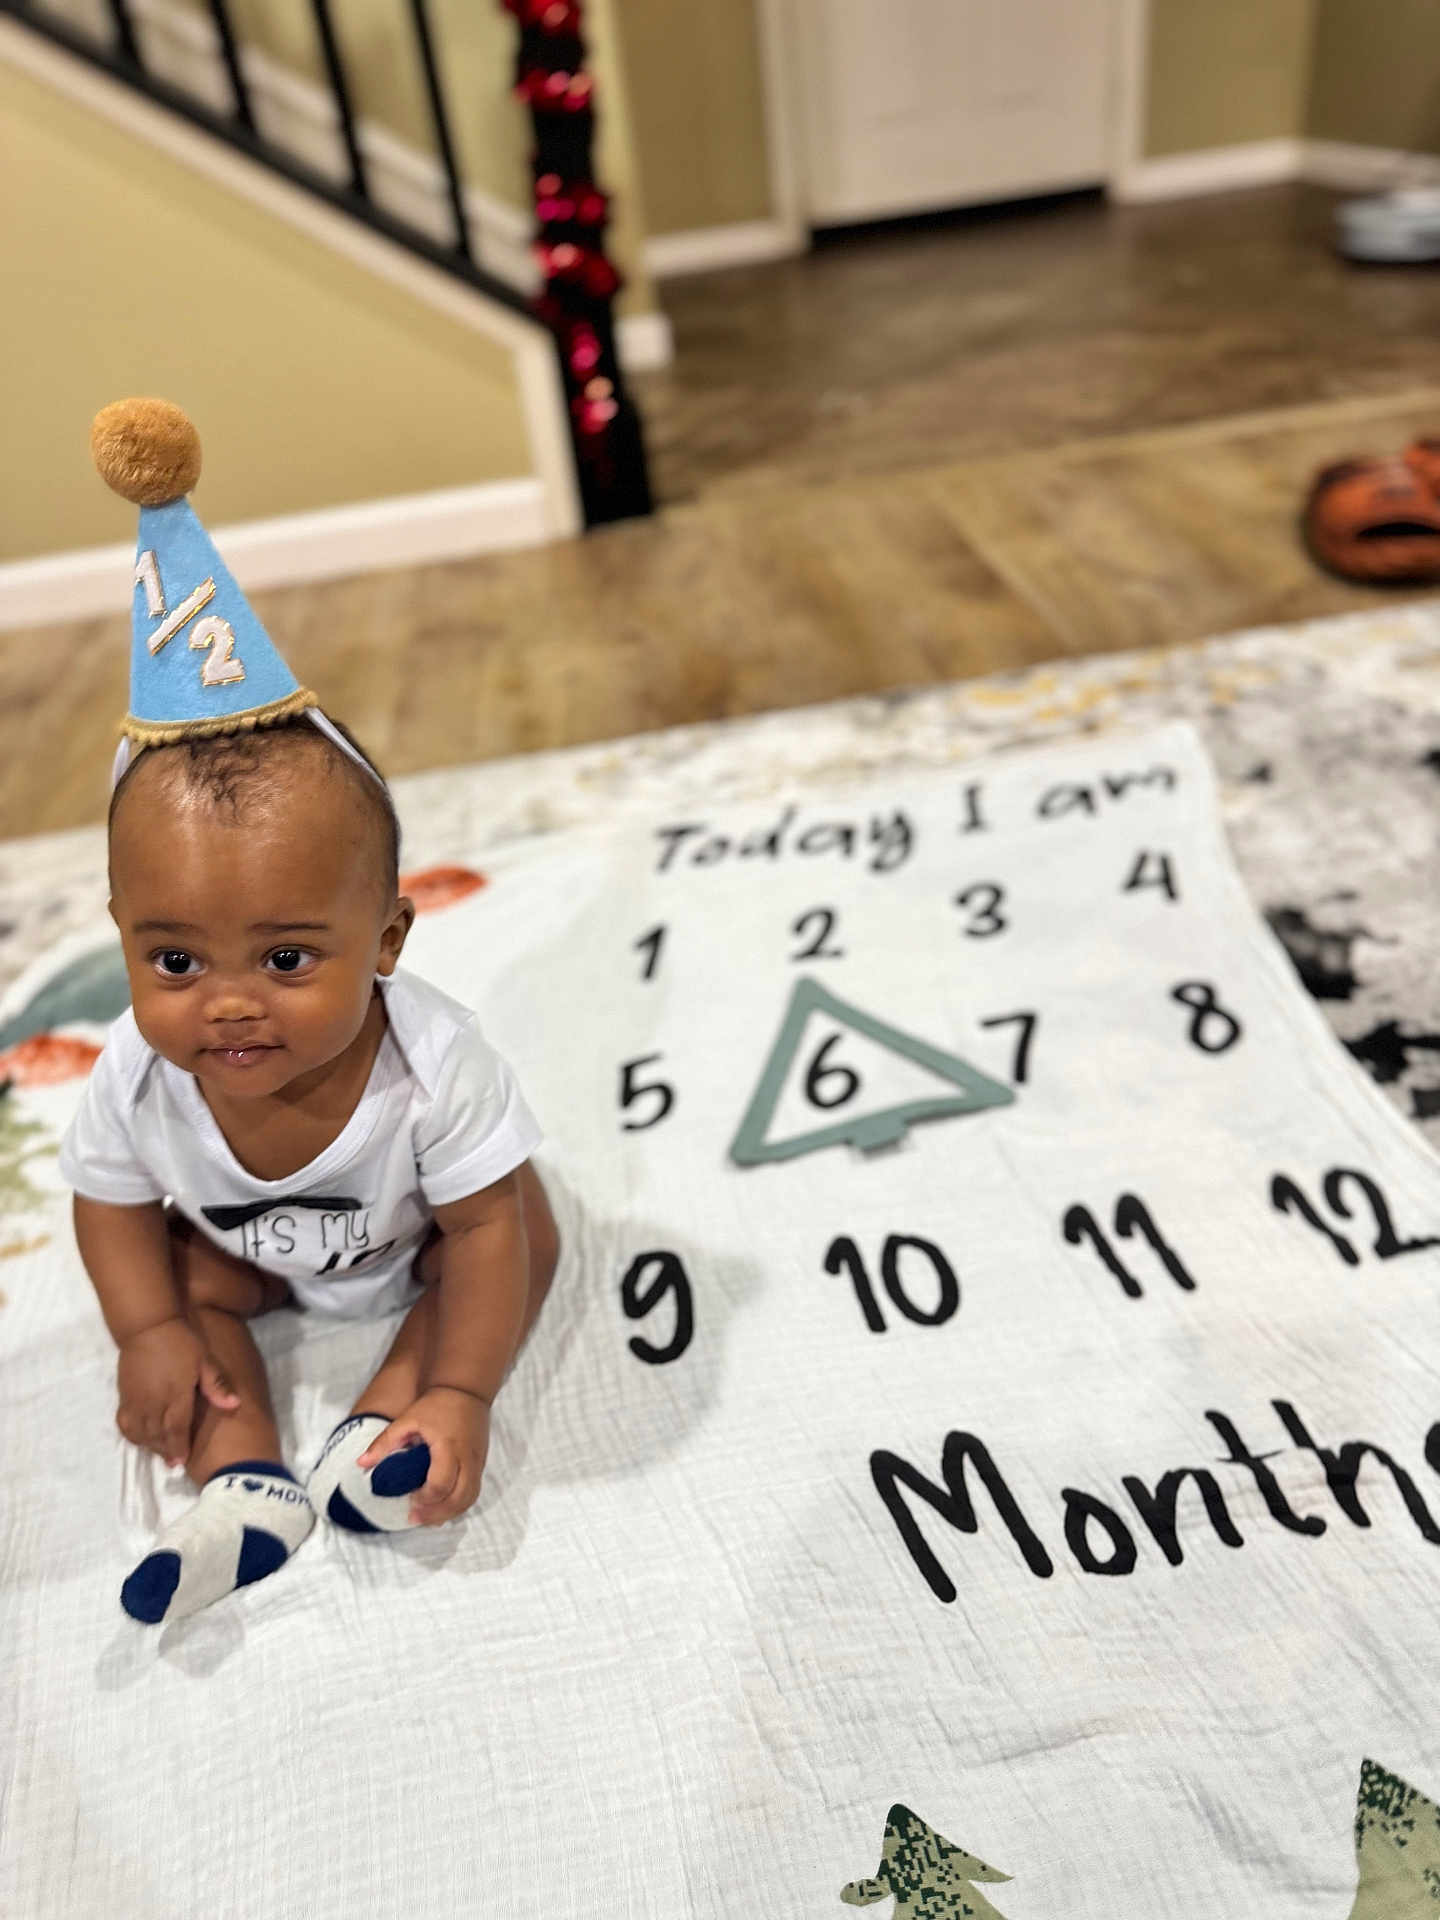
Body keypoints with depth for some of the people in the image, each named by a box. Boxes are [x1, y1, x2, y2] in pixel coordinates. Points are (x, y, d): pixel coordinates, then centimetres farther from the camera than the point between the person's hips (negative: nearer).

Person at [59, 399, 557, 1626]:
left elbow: (487, 1229, -32)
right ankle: (247, 1482, -11)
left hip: (417, 1232, -2)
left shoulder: (434, 1066, -41)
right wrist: (150, 1335, -21)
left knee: (527, 1240, -20)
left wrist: (462, 1394, -34)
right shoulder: (138, 1080, -32)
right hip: (251, 1244, 3)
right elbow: (111, 1203, -12)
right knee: (188, 1280, -15)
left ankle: (375, 1432, -17)